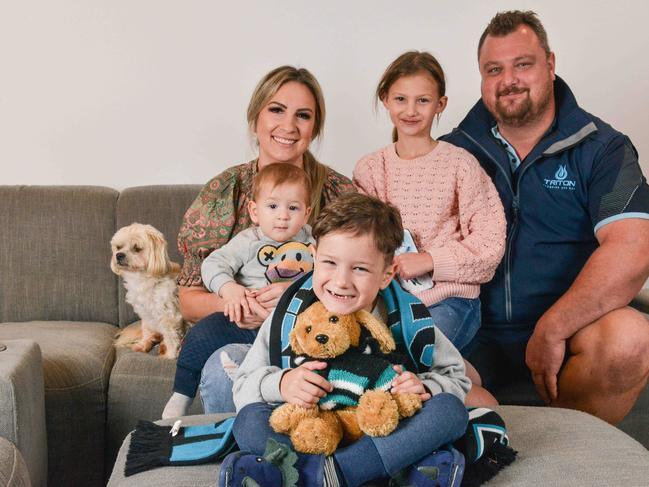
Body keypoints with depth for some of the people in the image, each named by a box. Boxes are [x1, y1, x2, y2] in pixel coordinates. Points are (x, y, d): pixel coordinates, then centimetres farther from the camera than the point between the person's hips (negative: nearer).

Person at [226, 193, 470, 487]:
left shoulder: (410, 321, -8)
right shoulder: (289, 317, -8)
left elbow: (456, 378, 3)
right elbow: (244, 385, -3)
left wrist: (425, 387, -19)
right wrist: (280, 383, -24)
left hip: (385, 434, 1)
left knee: (450, 410, -25)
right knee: (249, 421, -25)